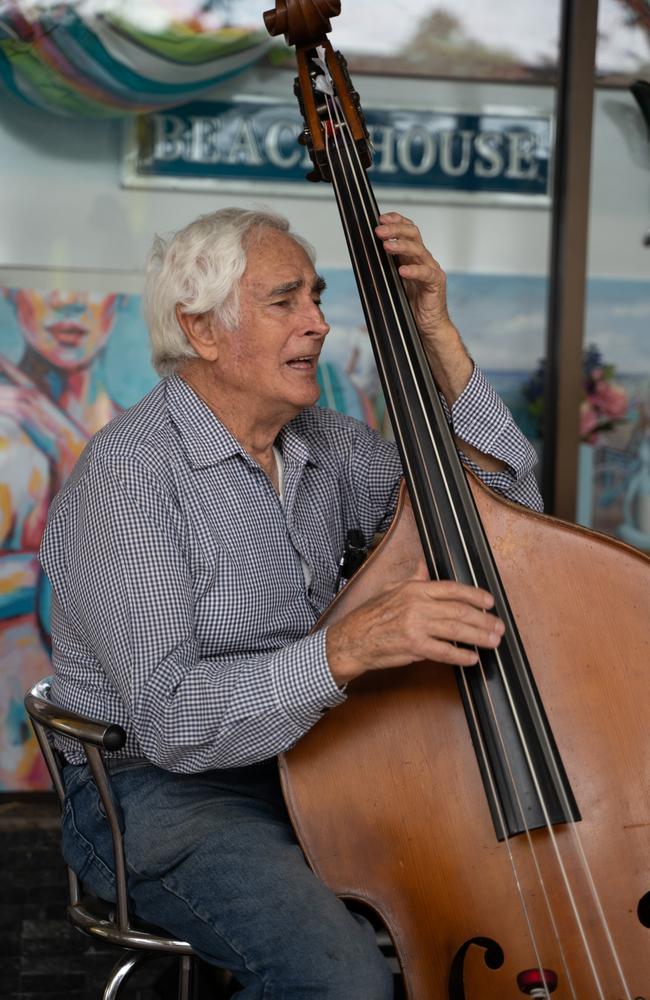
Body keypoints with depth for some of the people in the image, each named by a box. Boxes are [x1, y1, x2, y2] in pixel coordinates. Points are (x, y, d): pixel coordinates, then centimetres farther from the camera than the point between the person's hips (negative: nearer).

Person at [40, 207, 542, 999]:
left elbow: (502, 509, 2)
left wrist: (439, 339, -7)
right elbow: (167, 718, -27)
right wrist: (347, 647, -40)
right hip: (159, 793, -7)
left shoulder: (326, 444, 5)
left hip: (303, 764, 7)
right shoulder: (124, 475, -19)